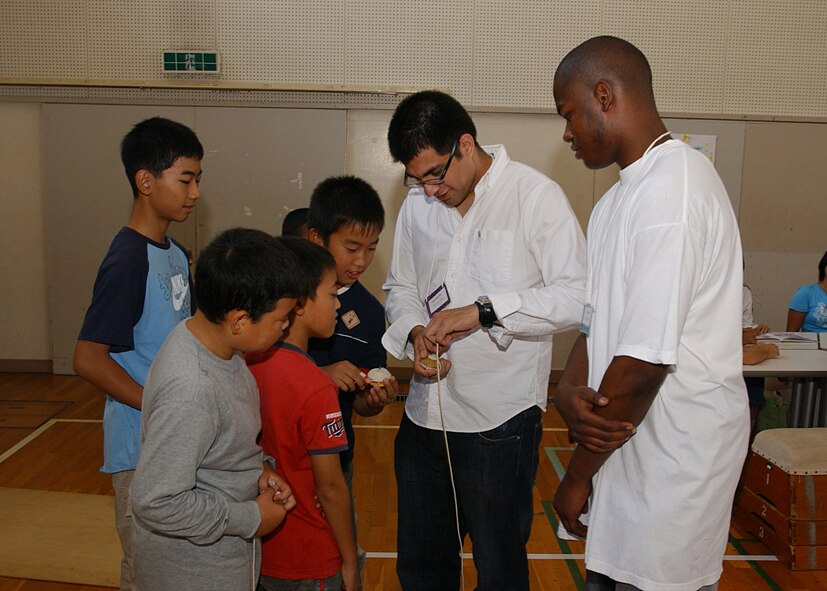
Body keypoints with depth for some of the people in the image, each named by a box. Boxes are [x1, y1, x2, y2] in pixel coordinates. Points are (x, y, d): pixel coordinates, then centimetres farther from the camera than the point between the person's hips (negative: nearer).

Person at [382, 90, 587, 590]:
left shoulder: (536, 196, -11)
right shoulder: (419, 204, 7)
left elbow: (578, 297, -17)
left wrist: (484, 310, -24)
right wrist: (415, 332, -6)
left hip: (501, 418, -5)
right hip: (426, 413, 6)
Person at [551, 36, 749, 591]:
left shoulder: (672, 191, -20)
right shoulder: (620, 198, 12)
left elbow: (645, 363, -23)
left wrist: (578, 475, -12)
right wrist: (569, 390, -10)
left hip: (675, 457, -8)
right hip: (626, 439, 8)